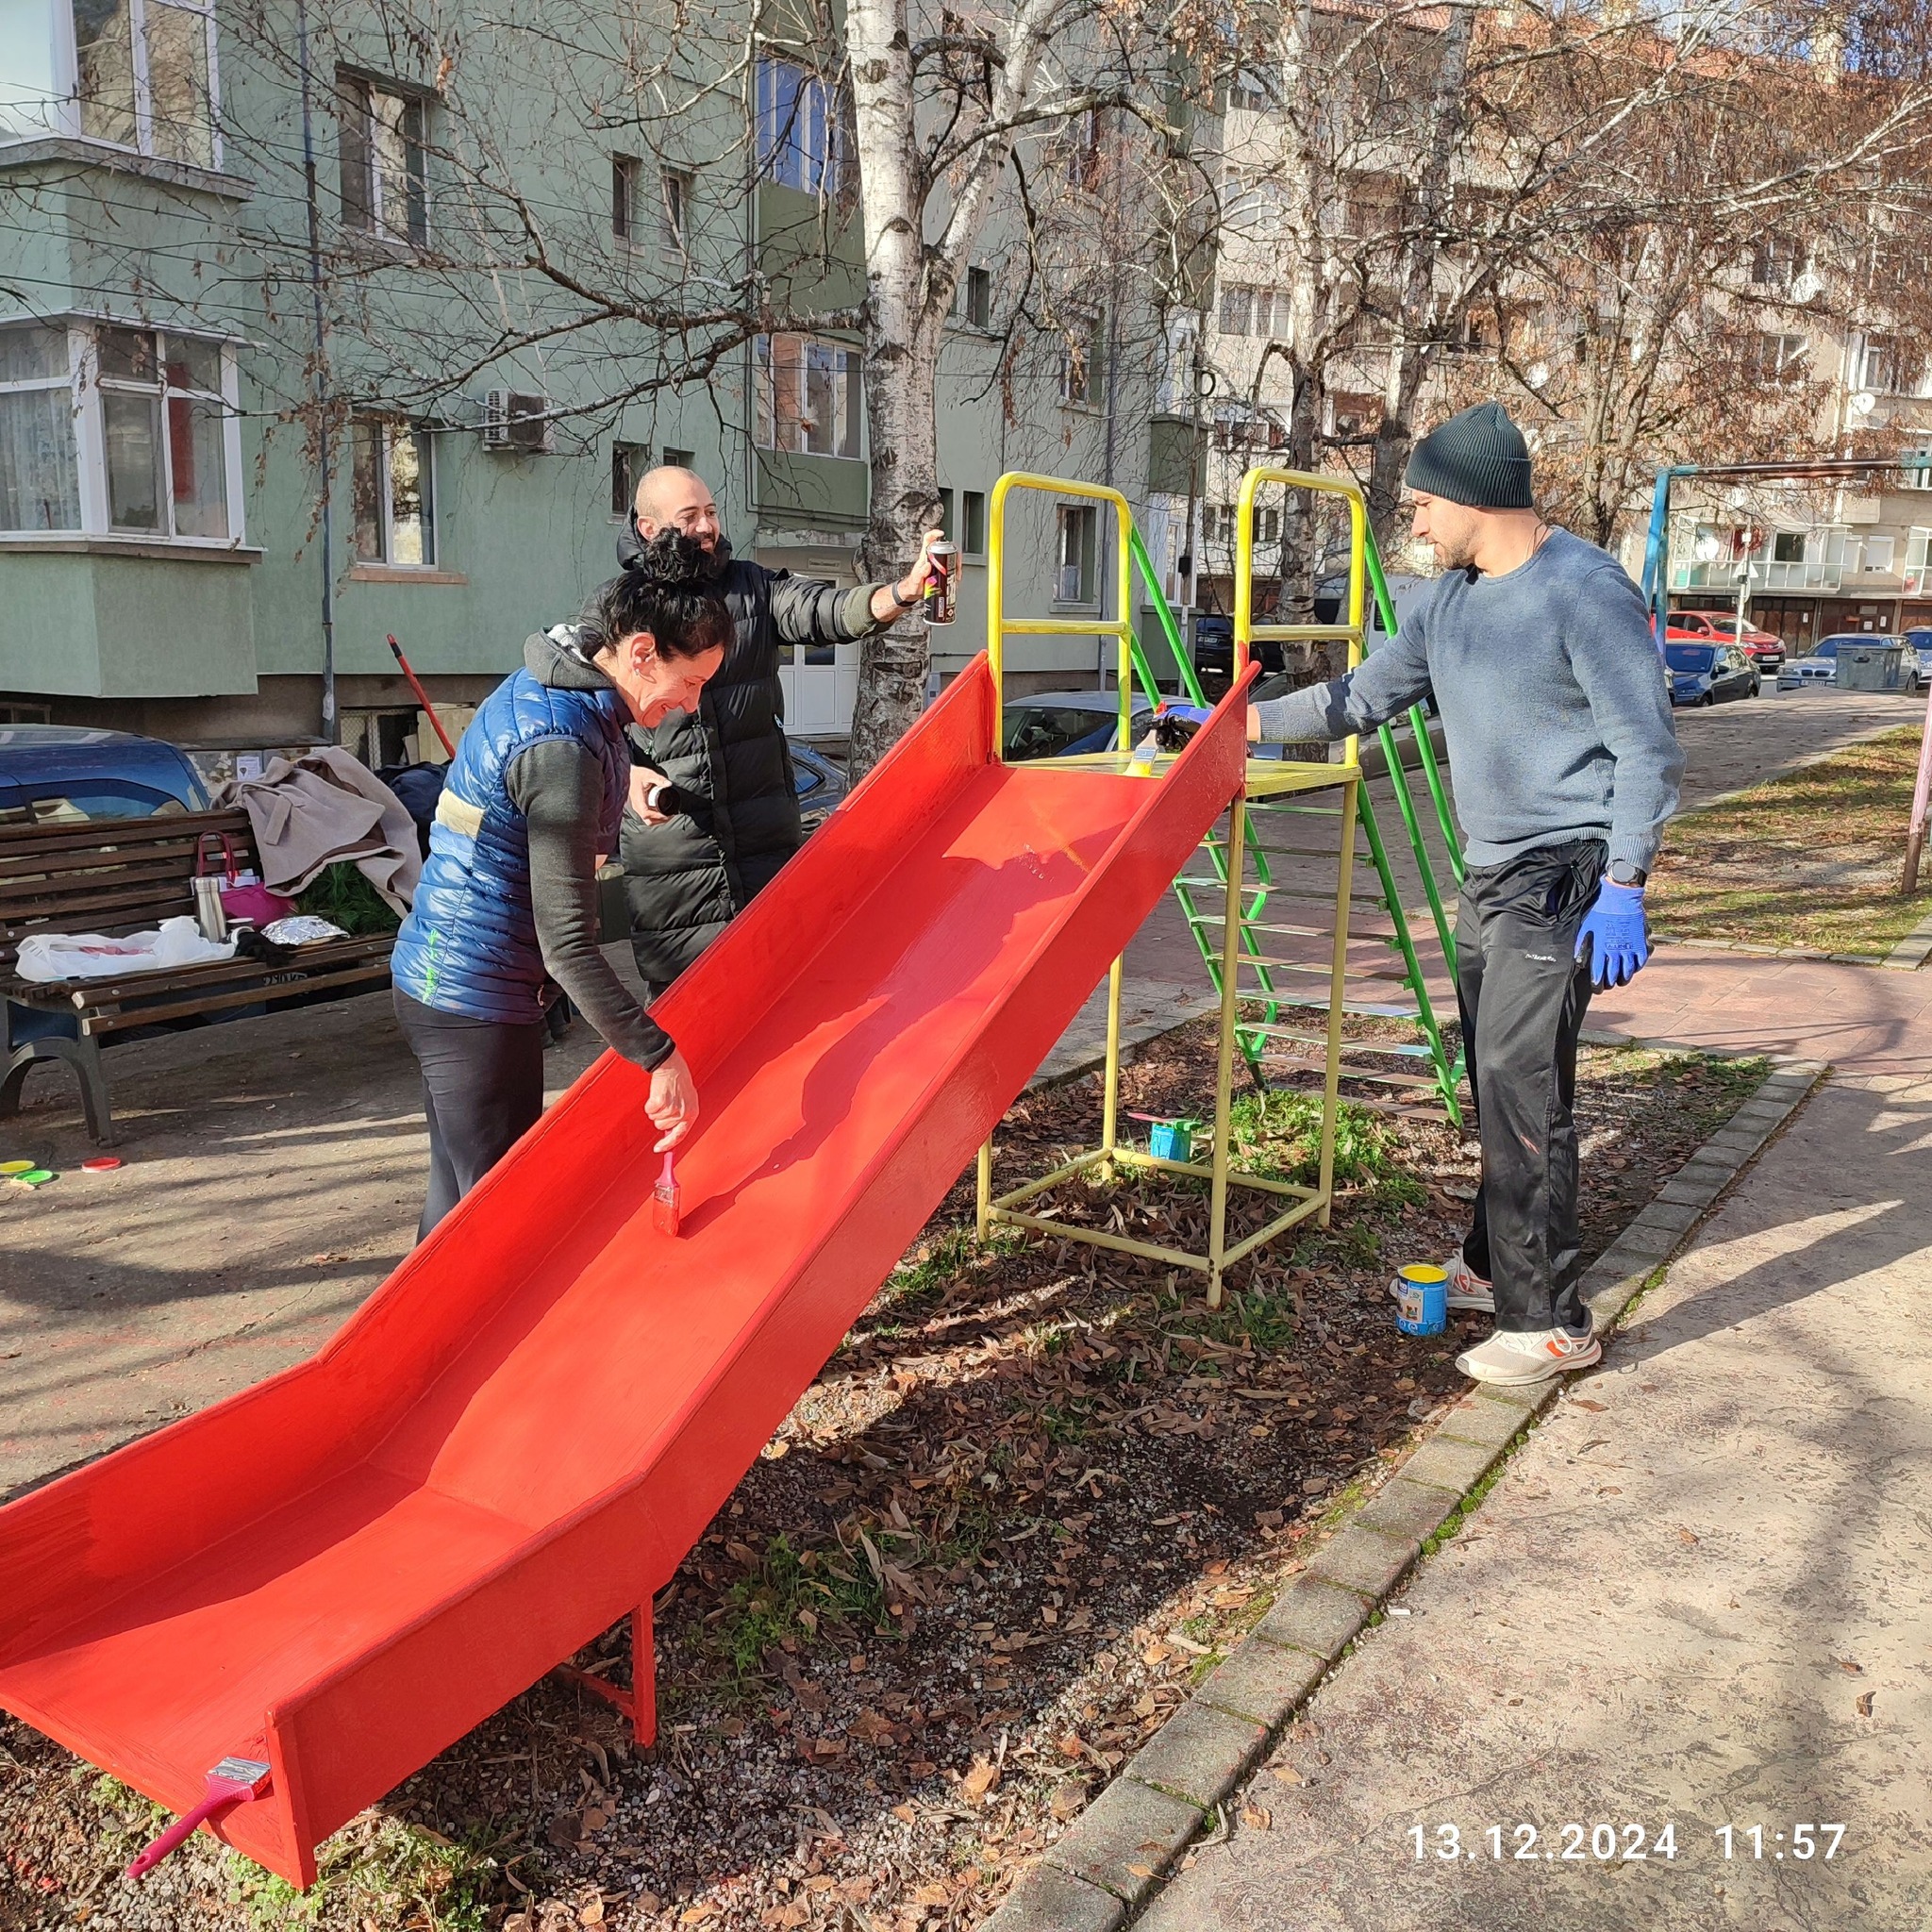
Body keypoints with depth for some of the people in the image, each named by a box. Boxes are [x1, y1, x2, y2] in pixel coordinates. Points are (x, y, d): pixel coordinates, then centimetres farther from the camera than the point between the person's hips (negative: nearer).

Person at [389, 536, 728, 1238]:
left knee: (457, 1199, 19)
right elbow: (568, 944, -27)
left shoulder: (538, 687, 6)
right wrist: (660, 1057, -26)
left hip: (439, 977, 10)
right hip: (477, 1002, -10)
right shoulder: (563, 748, -24)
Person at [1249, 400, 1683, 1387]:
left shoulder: (1587, 591, -14)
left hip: (1565, 874, -8)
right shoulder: (1448, 600, 11)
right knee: (1495, 1078, 14)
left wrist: (1621, 887, -21)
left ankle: (1548, 1320, -1)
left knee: (1521, 1086, -10)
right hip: (1491, 872, 8)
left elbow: (1648, 748, -15)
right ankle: (1493, 1265, 28)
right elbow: (1363, 695, 18)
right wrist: (1243, 721, 15)